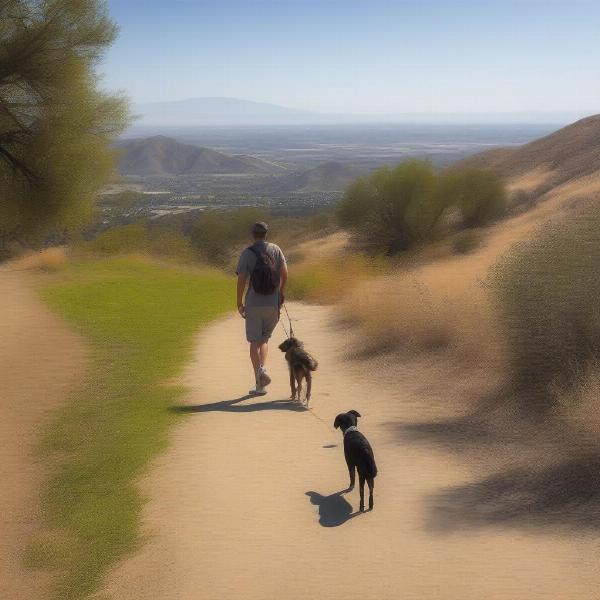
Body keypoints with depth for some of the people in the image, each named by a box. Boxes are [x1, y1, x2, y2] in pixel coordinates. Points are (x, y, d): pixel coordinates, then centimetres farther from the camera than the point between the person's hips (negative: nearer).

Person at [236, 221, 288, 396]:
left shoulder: (247, 253, -5)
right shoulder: (275, 249, 2)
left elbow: (241, 280, -9)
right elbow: (284, 273, -2)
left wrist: (239, 303, 1)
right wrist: (281, 293, 14)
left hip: (253, 304, -2)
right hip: (272, 303, 2)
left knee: (254, 342, 5)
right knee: (264, 339, 21)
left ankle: (259, 384, -3)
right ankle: (262, 368, 0)